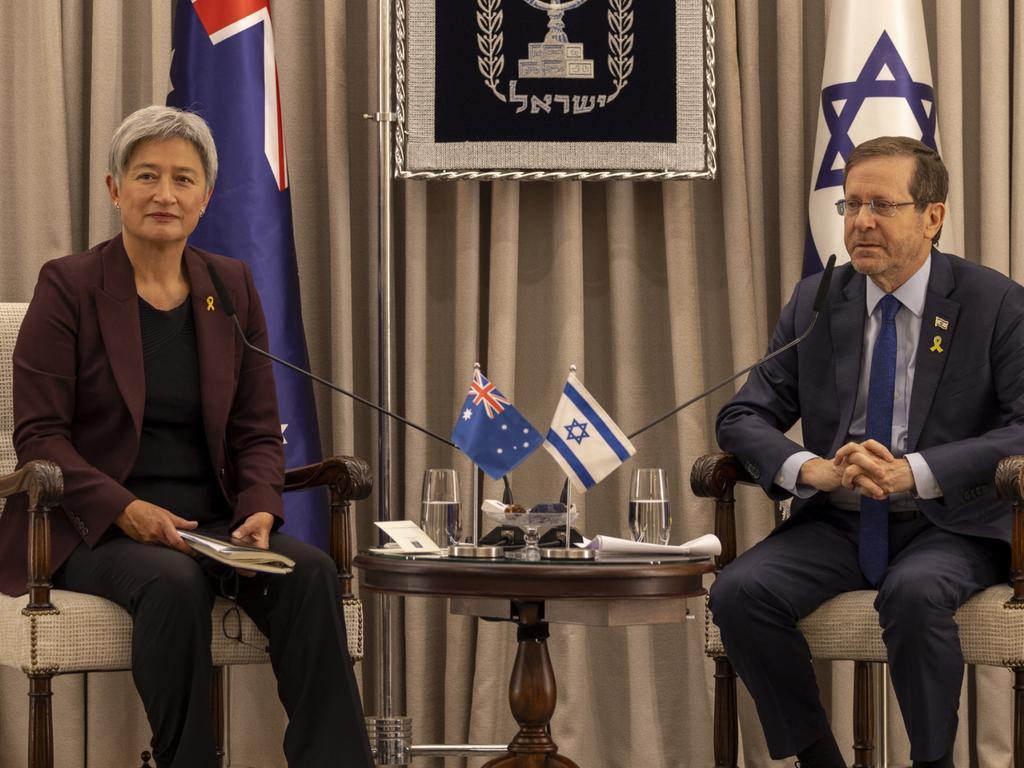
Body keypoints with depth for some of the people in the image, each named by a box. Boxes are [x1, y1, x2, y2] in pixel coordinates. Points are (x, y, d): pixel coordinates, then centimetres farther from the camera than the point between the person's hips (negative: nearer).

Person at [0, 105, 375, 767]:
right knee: (174, 581, -36)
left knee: (311, 572, -25)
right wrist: (126, 510, -21)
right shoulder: (69, 287, -1)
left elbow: (258, 431, 12)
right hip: (94, 532, -4)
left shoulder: (232, 287, 12)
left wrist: (260, 511, -9)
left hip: (213, 523, 4)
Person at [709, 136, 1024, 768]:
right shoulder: (816, 302, 8)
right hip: (837, 524, 4)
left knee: (914, 592, -37)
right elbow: (743, 418, 6)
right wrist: (812, 468, -17)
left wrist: (913, 472, -26)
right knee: (739, 591, -23)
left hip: (950, 527, -4)